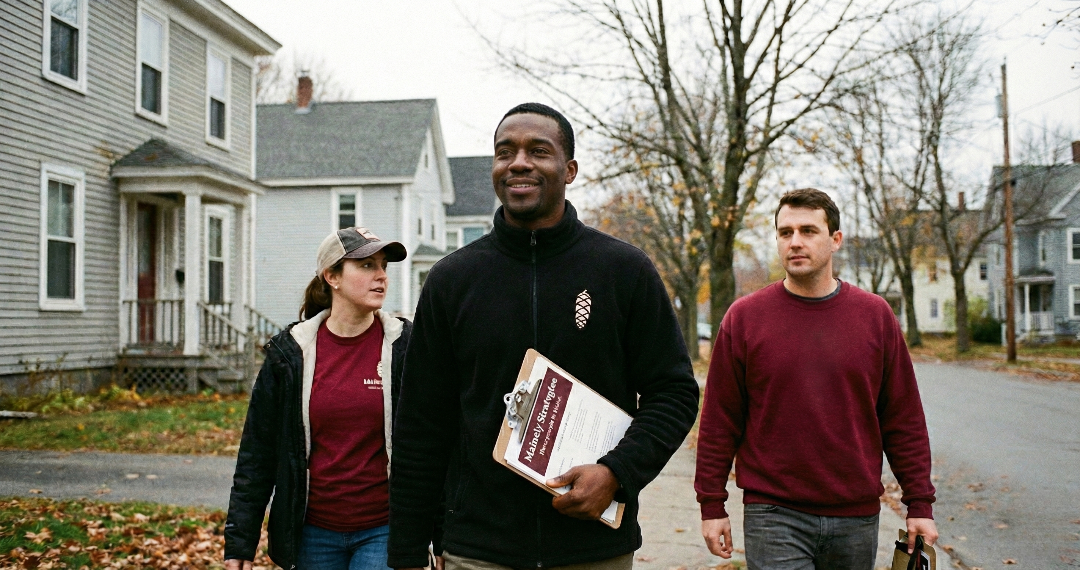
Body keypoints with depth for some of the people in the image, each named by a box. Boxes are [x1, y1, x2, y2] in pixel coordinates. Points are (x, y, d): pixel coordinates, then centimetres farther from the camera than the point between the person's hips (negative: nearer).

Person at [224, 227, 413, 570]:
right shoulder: (291, 352, 0)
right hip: (313, 534, 2)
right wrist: (240, 541, 2)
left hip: (383, 530, -2)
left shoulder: (405, 346, -4)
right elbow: (257, 450, 3)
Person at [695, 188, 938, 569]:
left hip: (857, 519, 2)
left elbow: (904, 420, 6)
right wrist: (712, 506, -1)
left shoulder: (876, 316, 4)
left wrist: (920, 505, 4)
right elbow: (719, 421, 1)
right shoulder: (744, 317, -1)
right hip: (773, 516, -2)